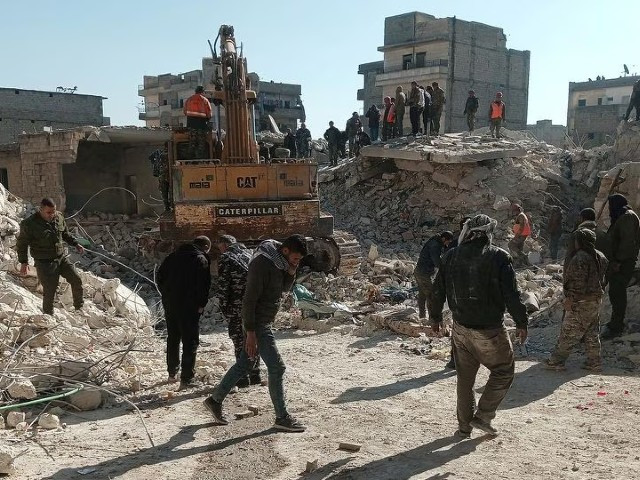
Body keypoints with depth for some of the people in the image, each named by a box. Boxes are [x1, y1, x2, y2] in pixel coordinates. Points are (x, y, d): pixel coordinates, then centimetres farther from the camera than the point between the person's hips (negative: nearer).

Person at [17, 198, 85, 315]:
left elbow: (66, 234, 18)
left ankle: (80, 307, 24)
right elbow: (22, 243, -6)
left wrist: (75, 244, 12)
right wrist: (23, 262, -10)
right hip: (44, 263, -5)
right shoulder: (29, 224, -16)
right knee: (49, 291, -1)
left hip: (62, 257, 5)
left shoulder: (59, 217, -1)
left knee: (76, 280, 5)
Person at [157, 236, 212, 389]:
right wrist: (201, 304, -7)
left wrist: (166, 295, 16)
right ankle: (186, 379, -1)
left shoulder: (173, 256, 12)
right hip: (189, 307, -7)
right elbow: (204, 285, -16)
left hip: (170, 304, 7)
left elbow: (159, 277, 15)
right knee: (190, 342, 1)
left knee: (173, 338, 20)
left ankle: (172, 373, 30)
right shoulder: (201, 260, -8)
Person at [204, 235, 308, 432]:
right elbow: (250, 299, -24)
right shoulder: (262, 263, -23)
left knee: (244, 364, 17)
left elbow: (285, 288, 16)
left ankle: (215, 400, 30)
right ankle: (282, 417, 5)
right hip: (258, 324, -10)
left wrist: (291, 272, -5)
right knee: (276, 367, -6)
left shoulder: (279, 261, 5)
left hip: (263, 322, 10)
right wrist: (250, 332, -23)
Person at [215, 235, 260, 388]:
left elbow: (222, 286, -10)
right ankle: (255, 374, 23)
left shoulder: (225, 258, -4)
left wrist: (224, 308, -2)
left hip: (238, 306, -6)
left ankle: (243, 378, 6)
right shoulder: (248, 254, 14)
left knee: (239, 341, 3)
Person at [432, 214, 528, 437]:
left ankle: (464, 426, 23)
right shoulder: (498, 257, -12)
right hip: (490, 331, -4)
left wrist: (436, 317, 22)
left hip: (460, 328, 5)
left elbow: (438, 290, 9)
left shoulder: (450, 256, 1)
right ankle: (483, 416, 11)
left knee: (464, 377, 16)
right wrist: (521, 323, -1)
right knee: (504, 371, 15)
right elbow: (512, 295, -12)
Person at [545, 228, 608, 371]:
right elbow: (603, 279, 15)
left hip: (580, 302, -8)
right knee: (592, 333, 16)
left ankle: (556, 361, 5)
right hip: (596, 300, 8)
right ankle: (594, 362, 21)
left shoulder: (579, 259, -20)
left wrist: (569, 299, -16)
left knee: (568, 333, -1)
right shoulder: (601, 257, 8)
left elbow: (578, 282, -22)